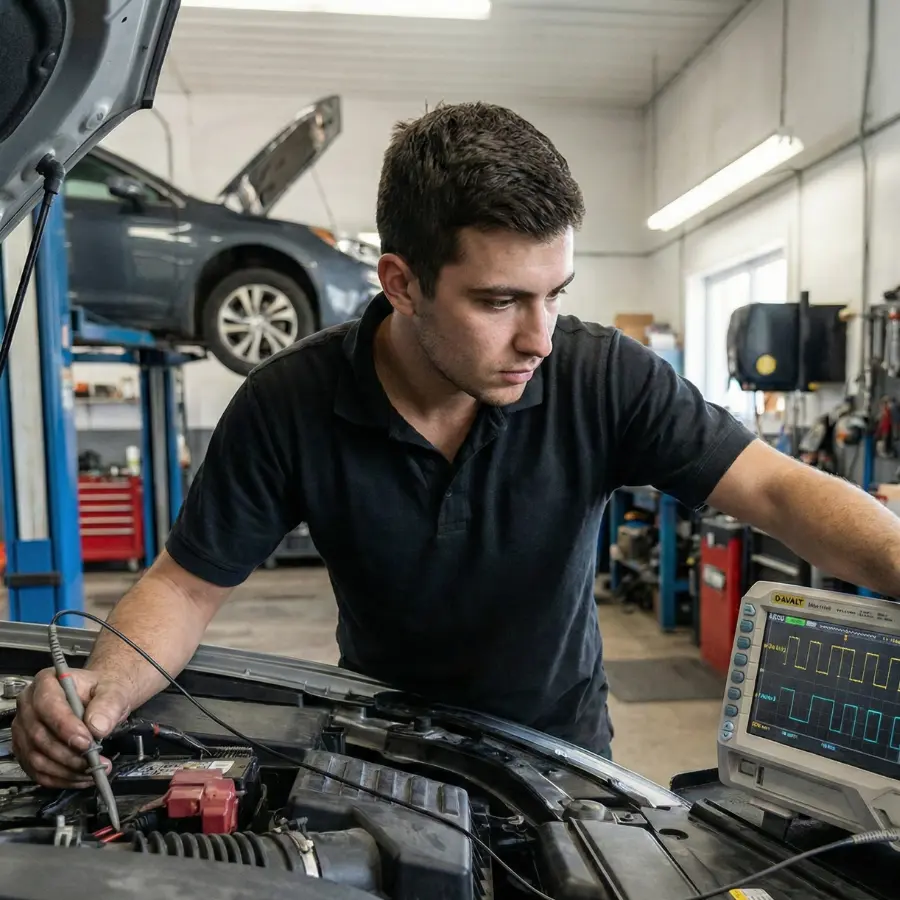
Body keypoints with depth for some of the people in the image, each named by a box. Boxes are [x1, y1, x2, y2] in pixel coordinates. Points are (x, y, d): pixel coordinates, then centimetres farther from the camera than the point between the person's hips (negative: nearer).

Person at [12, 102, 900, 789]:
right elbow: (187, 582, -14)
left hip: (558, 747, 1)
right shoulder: (288, 405, -21)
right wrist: (103, 685, -32)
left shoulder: (606, 378, -22)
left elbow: (781, 489, -25)